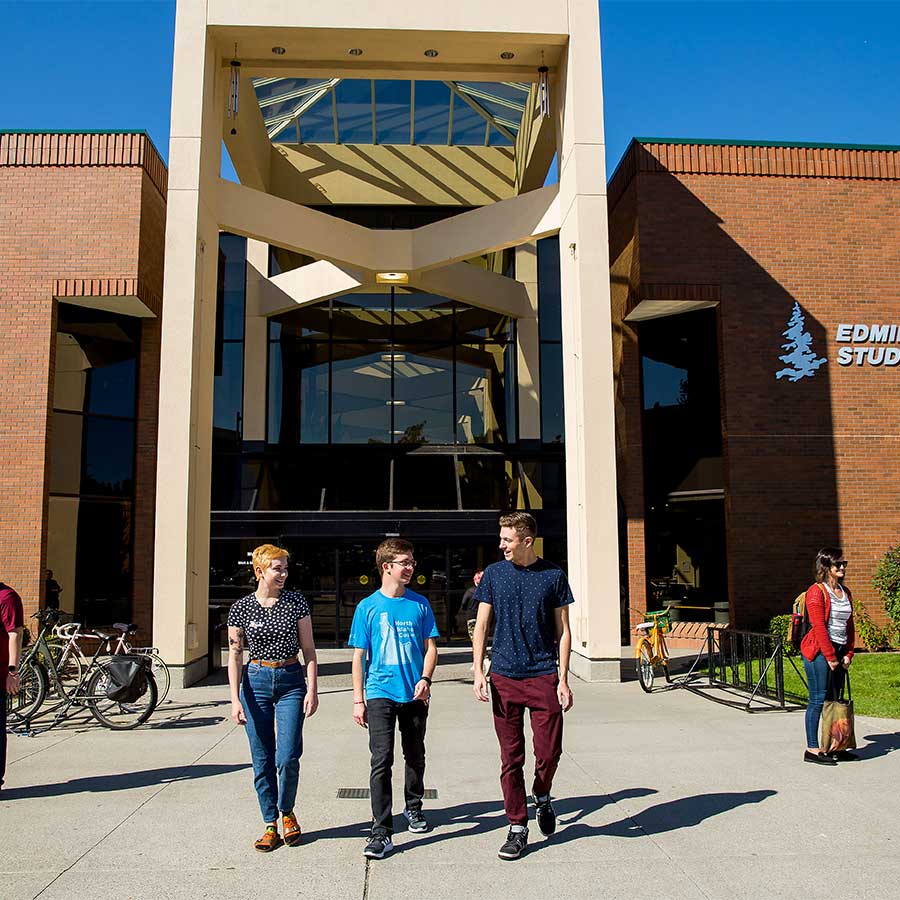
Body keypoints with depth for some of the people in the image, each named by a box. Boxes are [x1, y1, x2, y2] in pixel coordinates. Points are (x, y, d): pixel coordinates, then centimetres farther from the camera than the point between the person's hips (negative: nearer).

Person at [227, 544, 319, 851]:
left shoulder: (296, 602, 0)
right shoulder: (241, 608, 0)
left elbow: (308, 649, 3)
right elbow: (234, 656, 2)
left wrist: (312, 689, -3)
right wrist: (235, 699, -4)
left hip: (291, 681, 0)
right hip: (255, 681, 1)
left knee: (287, 758, -6)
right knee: (262, 760, 5)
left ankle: (287, 811, 21)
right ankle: (270, 825, 20)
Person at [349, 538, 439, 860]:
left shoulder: (419, 604, 4)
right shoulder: (368, 607, -2)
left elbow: (430, 647, 7)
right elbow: (359, 656, 1)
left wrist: (425, 679, -10)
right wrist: (358, 699, -3)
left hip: (415, 694, 3)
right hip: (381, 694, -3)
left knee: (415, 756, 17)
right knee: (381, 761, -9)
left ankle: (414, 807, 39)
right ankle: (381, 832, -5)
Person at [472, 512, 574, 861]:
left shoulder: (553, 576, 1)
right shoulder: (494, 573, 3)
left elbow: (563, 632, 4)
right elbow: (481, 626, 6)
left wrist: (563, 680, -2)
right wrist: (478, 671, -3)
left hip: (544, 676, -1)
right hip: (504, 677, 1)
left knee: (549, 752, -2)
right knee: (510, 758, 5)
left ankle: (542, 797, 30)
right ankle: (518, 827, 19)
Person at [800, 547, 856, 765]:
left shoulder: (845, 592, 14)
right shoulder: (816, 591, -10)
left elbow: (850, 625, 16)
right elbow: (819, 627, -15)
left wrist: (848, 654, 7)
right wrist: (830, 657, -15)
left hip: (839, 651, 8)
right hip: (819, 651, -8)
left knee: (835, 699, 11)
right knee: (819, 698, -5)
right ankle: (812, 750, 0)